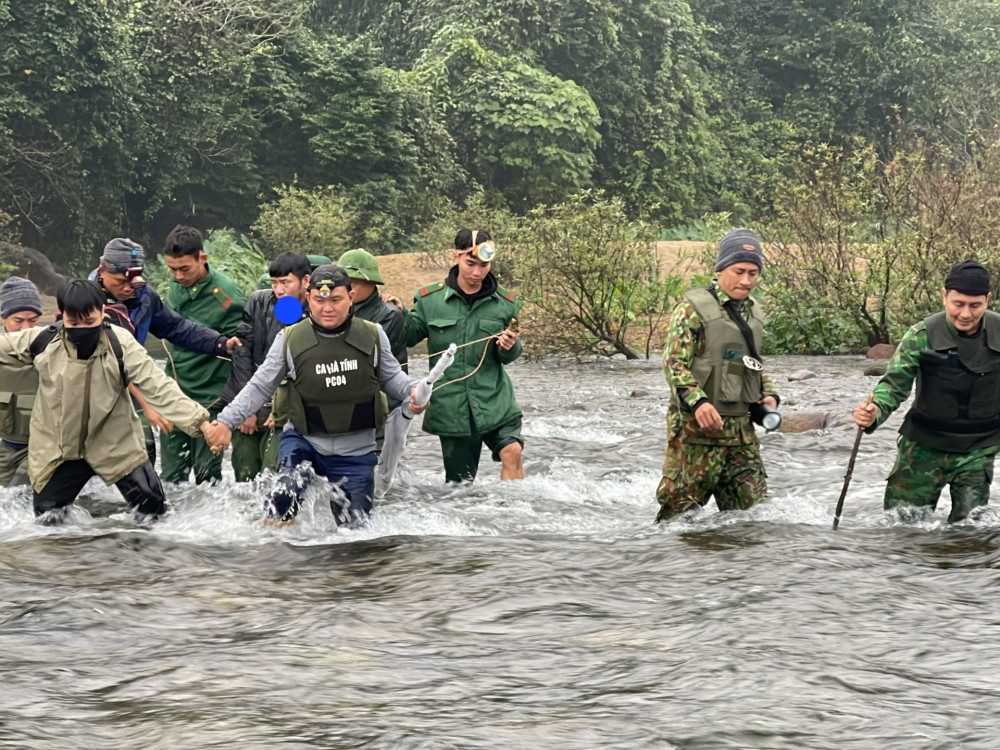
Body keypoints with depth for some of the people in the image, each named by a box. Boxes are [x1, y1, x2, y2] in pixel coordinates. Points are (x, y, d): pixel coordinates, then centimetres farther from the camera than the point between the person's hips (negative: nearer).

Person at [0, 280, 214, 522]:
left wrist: (198, 420, -32)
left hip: (116, 444, -1)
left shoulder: (119, 344, -20)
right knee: (47, 517, 7)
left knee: (152, 506, -4)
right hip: (57, 446, 1)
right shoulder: (43, 342, -14)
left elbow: (158, 387, -23)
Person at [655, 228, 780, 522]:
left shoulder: (753, 313, 17)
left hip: (741, 429, 7)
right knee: (680, 508, -5)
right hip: (697, 428, -7)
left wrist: (769, 394, 8)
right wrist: (697, 401, -29)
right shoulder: (692, 308, -7)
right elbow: (674, 362, -14)